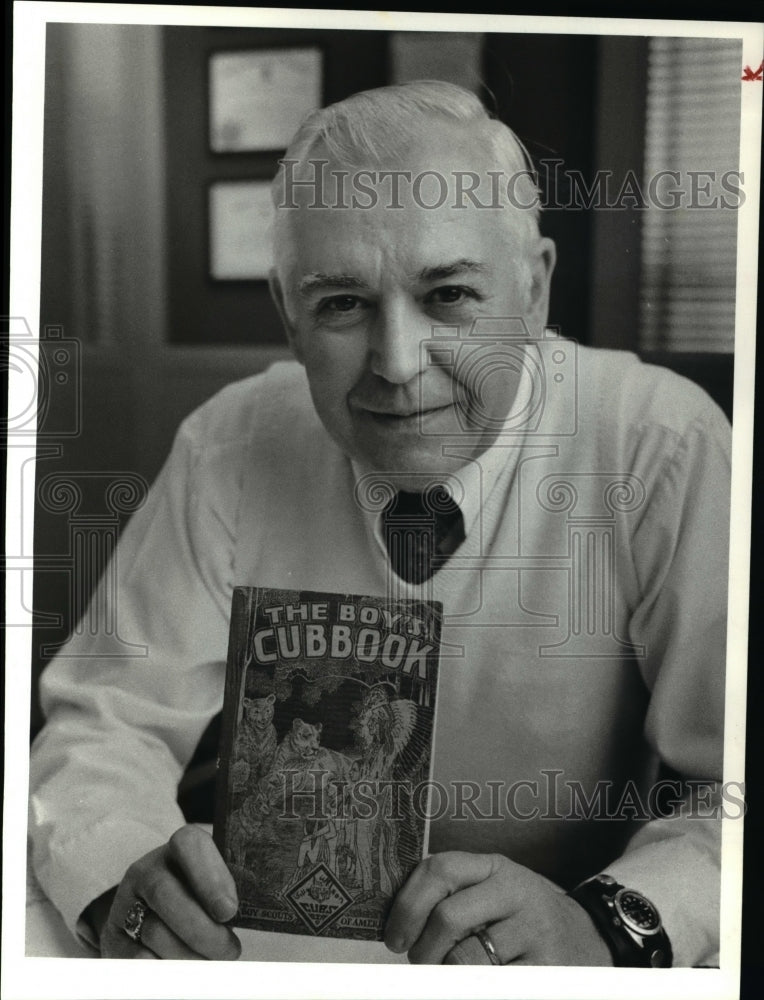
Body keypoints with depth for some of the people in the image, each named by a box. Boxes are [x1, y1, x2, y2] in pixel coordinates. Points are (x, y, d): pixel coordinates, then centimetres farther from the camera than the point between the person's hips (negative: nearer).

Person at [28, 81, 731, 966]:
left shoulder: (666, 452, -16)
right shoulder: (230, 449, -8)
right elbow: (108, 723, -5)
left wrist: (609, 927, -35)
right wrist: (125, 881, -25)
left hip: (545, 956, -2)